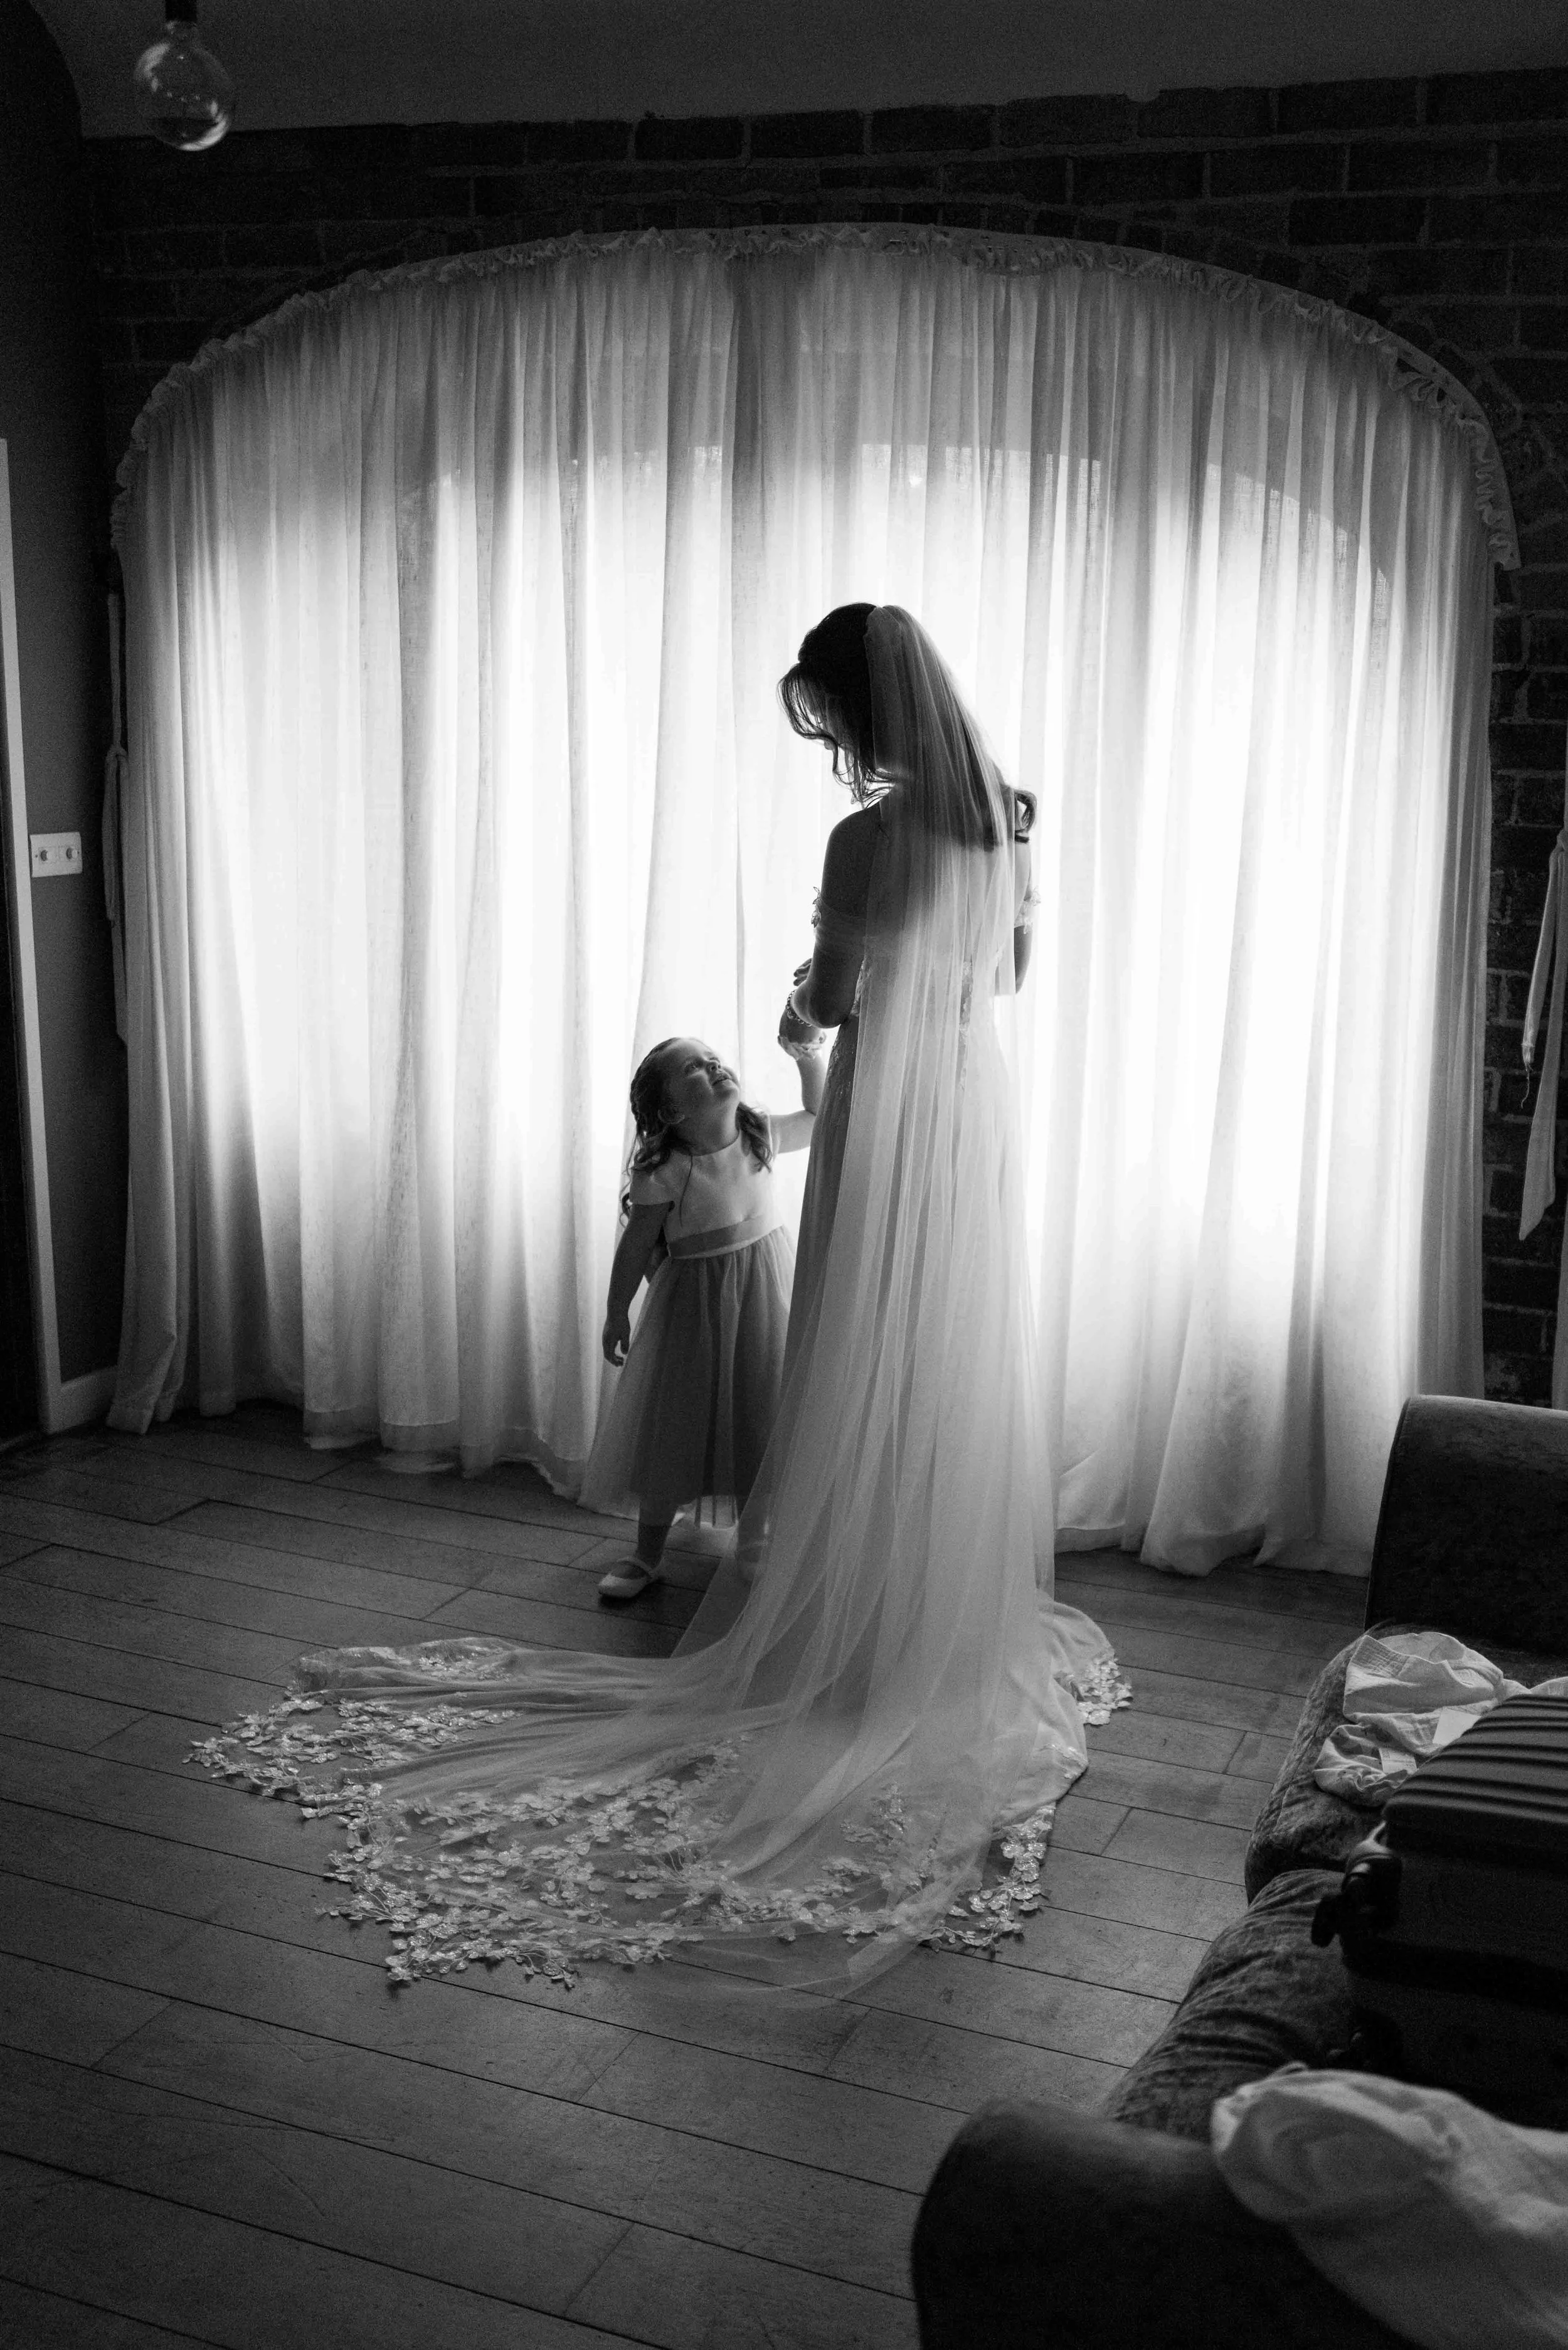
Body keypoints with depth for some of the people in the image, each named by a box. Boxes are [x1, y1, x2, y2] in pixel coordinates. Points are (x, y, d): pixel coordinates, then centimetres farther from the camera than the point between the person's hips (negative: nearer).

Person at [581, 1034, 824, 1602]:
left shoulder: (760, 1134, -6)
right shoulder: (663, 1170, -19)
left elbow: (819, 1118, 12)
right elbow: (637, 1245, -9)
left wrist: (809, 1058, -3)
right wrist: (616, 1315, -1)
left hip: (765, 1289, 4)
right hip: (694, 1299, -4)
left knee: (759, 1421, 9)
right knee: (670, 1426, 3)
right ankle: (648, 1555, 18)